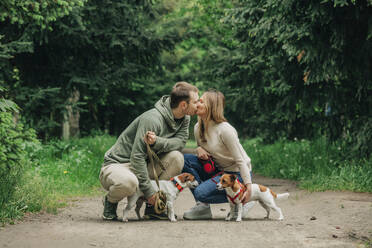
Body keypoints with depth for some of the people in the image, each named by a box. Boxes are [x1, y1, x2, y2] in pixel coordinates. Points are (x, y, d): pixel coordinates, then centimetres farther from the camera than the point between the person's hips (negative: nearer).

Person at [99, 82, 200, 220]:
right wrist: (149, 191, -27)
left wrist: (157, 142, -34)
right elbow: (137, 156, -27)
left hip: (143, 165, 7)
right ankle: (111, 201, -3)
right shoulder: (152, 120, -26)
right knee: (128, 182, -41)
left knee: (176, 157, -17)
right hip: (116, 165, -7)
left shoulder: (184, 119, 0)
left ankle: (152, 207, -5)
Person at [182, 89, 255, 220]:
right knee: (184, 159, -13)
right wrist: (199, 149, -10)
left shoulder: (224, 129, -24)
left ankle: (241, 200, -5)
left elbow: (240, 160, -20)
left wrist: (249, 187, -25)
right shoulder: (198, 128, -1)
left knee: (201, 193, -27)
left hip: (237, 174, -7)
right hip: (217, 170, 8)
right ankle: (202, 205, -7)